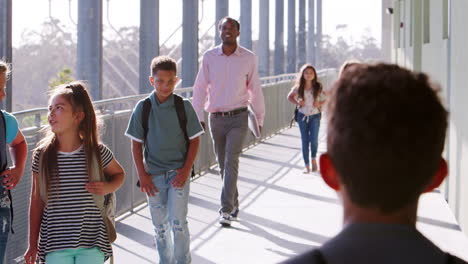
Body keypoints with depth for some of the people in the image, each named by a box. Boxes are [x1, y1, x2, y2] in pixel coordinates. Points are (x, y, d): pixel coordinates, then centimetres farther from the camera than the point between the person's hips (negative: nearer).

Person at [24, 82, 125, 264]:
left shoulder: (97, 152, -4)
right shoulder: (42, 155, -2)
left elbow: (119, 174, 17)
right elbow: (36, 201, 5)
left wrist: (107, 187, -6)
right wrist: (33, 245, 8)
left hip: (91, 243, 0)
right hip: (55, 244, 1)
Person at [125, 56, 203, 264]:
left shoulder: (184, 106, -5)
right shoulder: (142, 108, -3)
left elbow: (195, 140, 0)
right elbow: (136, 144, 2)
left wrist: (186, 170, -8)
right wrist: (142, 175, -3)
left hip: (178, 173, -2)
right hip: (153, 175, 2)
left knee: (178, 222, -8)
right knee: (159, 225, 10)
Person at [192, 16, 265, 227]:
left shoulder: (248, 58, -1)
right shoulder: (209, 57, 0)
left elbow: (255, 89, 7)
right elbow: (200, 88, 4)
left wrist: (260, 118, 11)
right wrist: (198, 117, -1)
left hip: (238, 117, -2)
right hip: (216, 118, 2)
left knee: (231, 162, -14)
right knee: (223, 164, 10)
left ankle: (226, 210, -15)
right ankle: (234, 203, 27)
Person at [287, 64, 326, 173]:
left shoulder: (318, 87, -5)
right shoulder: (298, 88, -4)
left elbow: (326, 99, 5)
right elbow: (290, 97, 10)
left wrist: (320, 104, -14)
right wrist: (297, 102, -7)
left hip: (315, 116, -1)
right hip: (302, 116, 1)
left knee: (314, 140, -10)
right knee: (305, 141, 5)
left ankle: (314, 158, 20)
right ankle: (307, 165, 14)